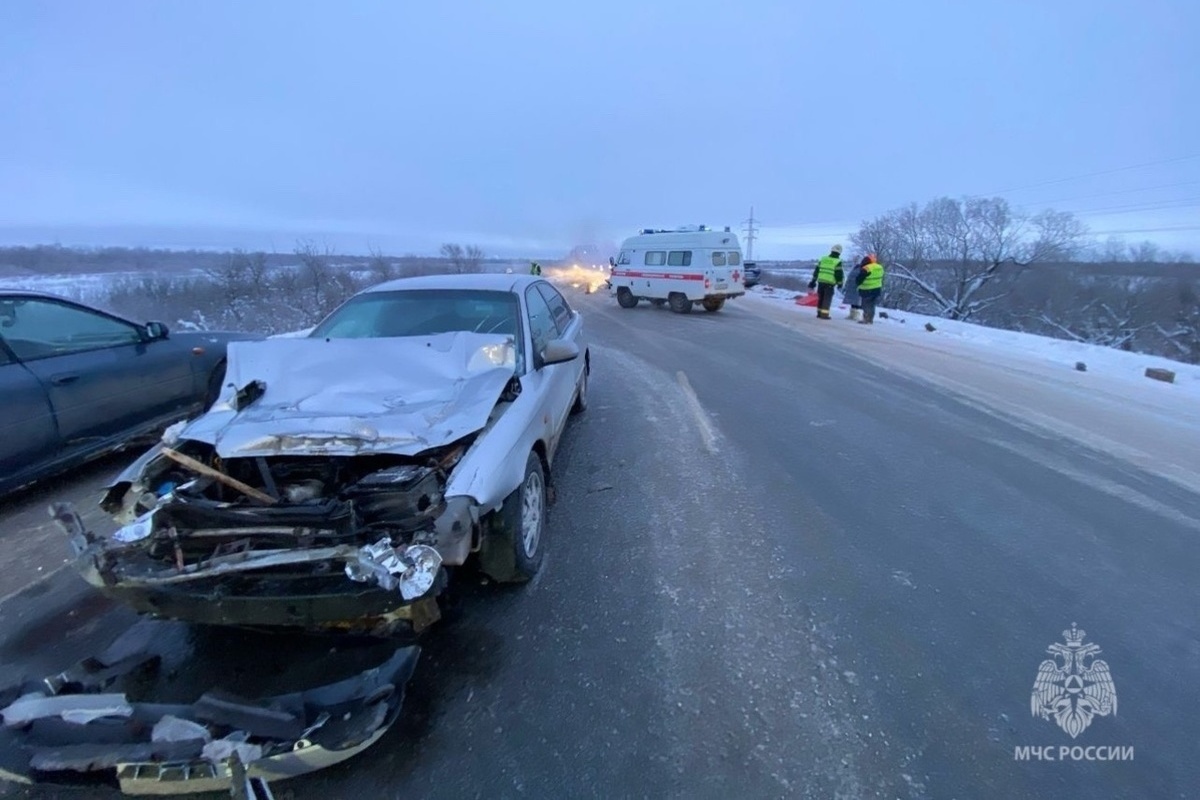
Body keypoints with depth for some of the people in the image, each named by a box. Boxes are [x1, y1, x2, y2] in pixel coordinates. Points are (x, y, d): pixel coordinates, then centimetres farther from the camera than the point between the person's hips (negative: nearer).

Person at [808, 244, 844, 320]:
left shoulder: (823, 258, 9)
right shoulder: (838, 262, -5)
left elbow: (816, 270, 12)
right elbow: (839, 274, -6)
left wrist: (813, 280, 18)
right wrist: (840, 283, 5)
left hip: (820, 281, 5)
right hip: (830, 283, -4)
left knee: (820, 298, 14)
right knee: (827, 299, -1)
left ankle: (819, 313, 18)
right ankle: (824, 314, -5)